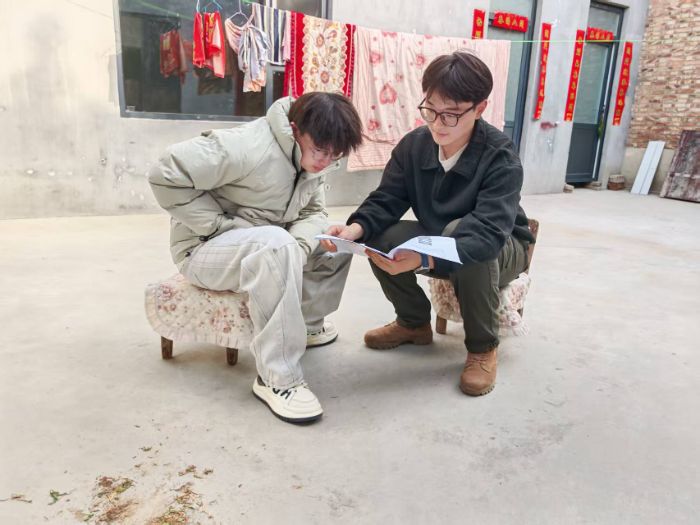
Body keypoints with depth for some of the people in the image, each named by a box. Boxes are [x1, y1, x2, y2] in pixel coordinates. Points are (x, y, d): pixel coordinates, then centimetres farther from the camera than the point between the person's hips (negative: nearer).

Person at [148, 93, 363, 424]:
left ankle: (307, 324, 18)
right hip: (204, 248, -8)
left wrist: (297, 248, -24)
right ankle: (277, 379, -30)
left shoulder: (313, 159, -1)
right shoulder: (247, 148, -27)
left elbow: (313, 213, -3)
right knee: (276, 244, -37)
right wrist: (222, 226, -27)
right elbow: (166, 176, -27)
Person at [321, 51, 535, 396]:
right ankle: (414, 322, 5)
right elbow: (385, 202, -13)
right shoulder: (413, 145, -12)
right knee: (378, 238, -21)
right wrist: (355, 229, -37)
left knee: (458, 229, -38)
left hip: (501, 251, -4)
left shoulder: (501, 158, -27)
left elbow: (488, 232, -40)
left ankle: (483, 345, -16)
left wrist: (424, 260, -57)